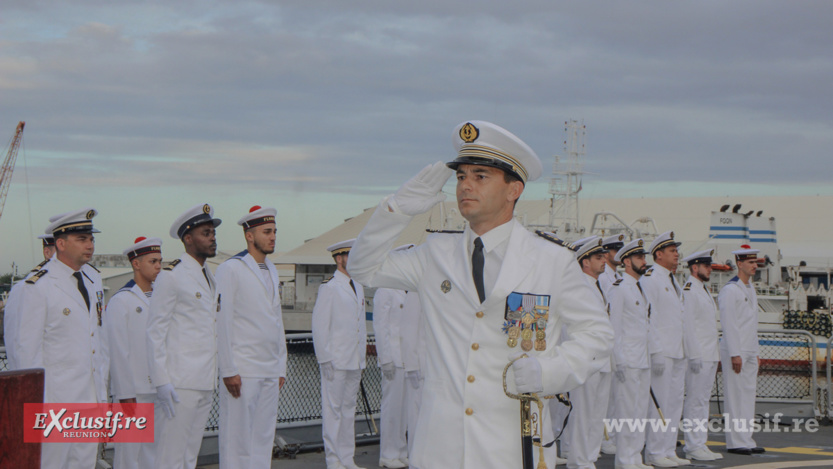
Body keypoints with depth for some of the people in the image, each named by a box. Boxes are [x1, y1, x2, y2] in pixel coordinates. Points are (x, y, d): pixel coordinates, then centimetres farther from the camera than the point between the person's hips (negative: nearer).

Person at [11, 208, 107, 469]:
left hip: (91, 398, 7)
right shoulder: (38, 286, -11)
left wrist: (102, 393, 15)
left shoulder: (93, 279, 12)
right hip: (56, 398, -7)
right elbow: (26, 348, -11)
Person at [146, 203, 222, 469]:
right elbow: (156, 331, -11)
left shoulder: (211, 280, 18)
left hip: (205, 385, 8)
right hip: (179, 384, -8)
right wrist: (161, 382, -16)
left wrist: (214, 379, 16)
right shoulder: (171, 276, -7)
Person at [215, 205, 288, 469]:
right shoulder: (230, 269, -5)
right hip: (243, 372, -7)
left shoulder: (271, 271, 17)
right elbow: (222, 322, -9)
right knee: (237, 440, -5)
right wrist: (229, 371, -13)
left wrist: (281, 368, 16)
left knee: (264, 438, 8)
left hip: (270, 373, 7)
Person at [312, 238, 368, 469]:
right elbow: (319, 327, -10)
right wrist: (325, 361, -13)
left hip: (355, 361, 8)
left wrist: (362, 358, 17)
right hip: (335, 362, -8)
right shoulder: (329, 288, -7)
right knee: (333, 410, -3)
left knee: (348, 409, 12)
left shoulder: (358, 288, 16)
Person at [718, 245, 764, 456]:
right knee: (735, 396, -6)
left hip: (750, 352, 9)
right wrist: (735, 355, -19)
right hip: (735, 351, -9)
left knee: (749, 394, 9)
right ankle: (735, 442, -3)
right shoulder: (729, 290, -12)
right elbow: (728, 325, -16)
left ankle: (746, 440, 13)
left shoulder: (750, 289, 16)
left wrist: (756, 352, 19)